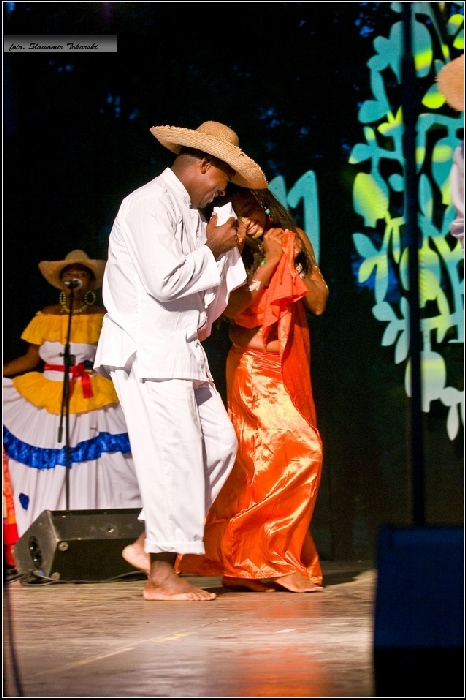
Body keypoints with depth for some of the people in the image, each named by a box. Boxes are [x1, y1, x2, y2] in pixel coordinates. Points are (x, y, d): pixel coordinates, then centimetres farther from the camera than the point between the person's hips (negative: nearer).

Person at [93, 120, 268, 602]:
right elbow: (165, 280, -23)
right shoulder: (149, 205, -12)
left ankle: (150, 543, 13)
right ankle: (162, 576, -4)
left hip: (179, 349, 10)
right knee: (174, 454, -10)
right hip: (147, 352, -10)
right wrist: (212, 249, -10)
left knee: (218, 442, 7)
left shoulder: (189, 213, 19)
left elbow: (209, 289, 20)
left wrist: (230, 248, 8)